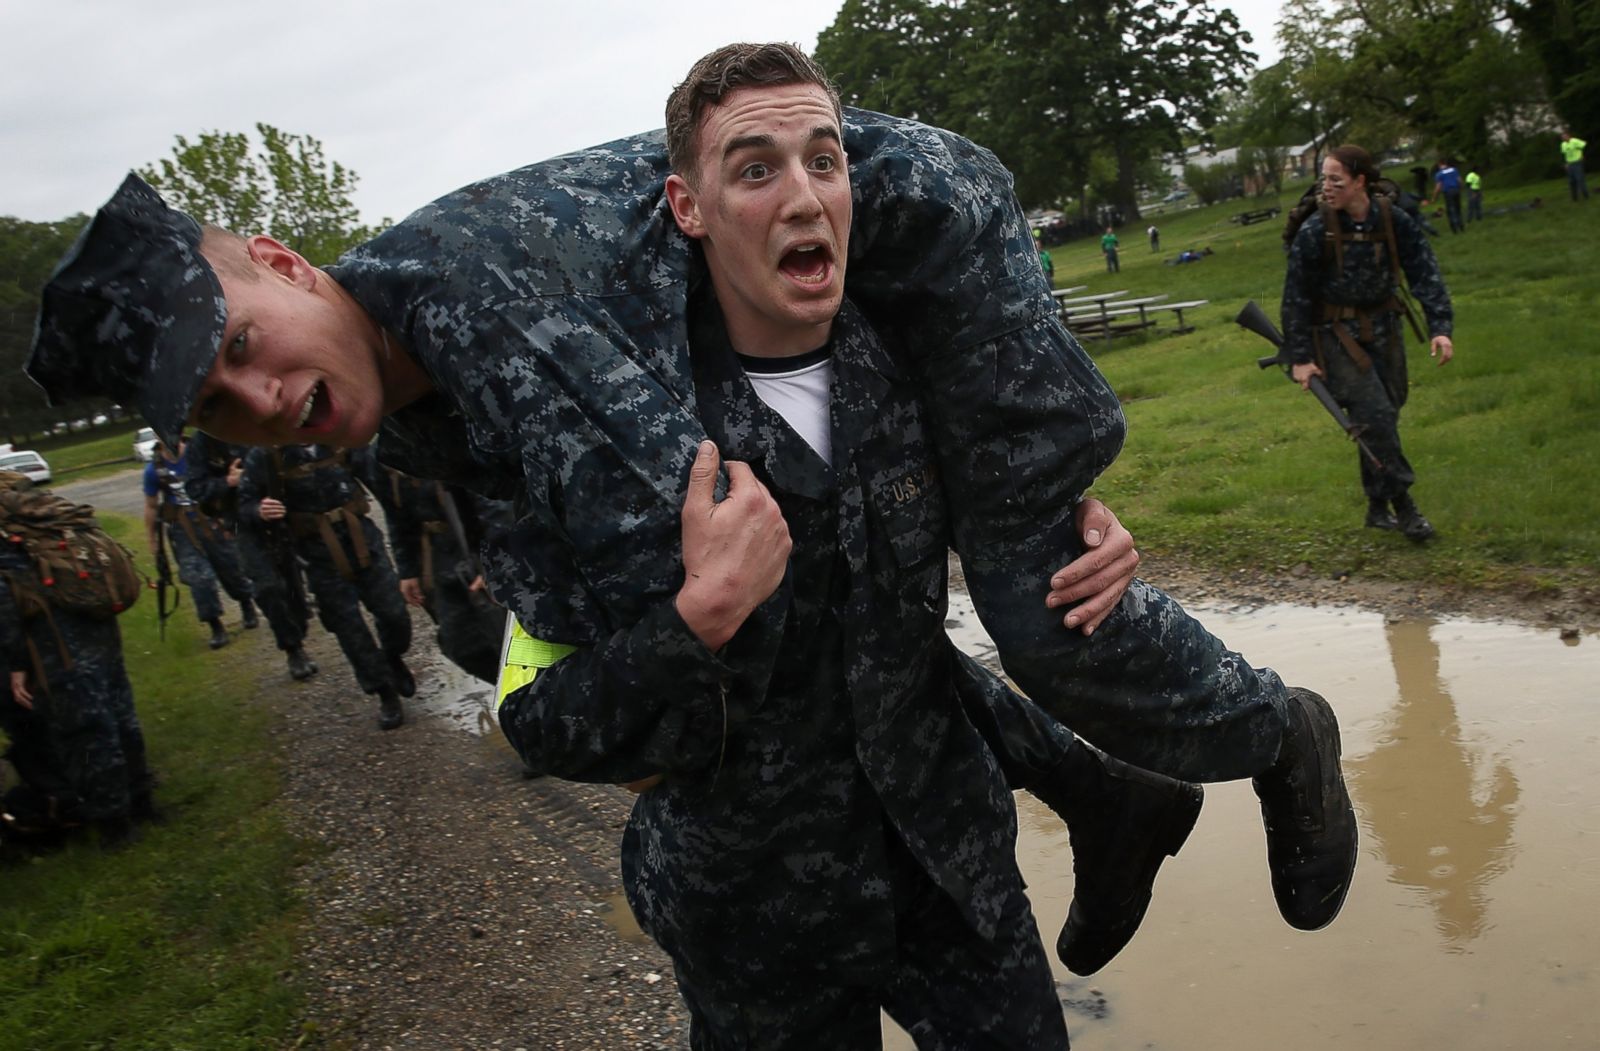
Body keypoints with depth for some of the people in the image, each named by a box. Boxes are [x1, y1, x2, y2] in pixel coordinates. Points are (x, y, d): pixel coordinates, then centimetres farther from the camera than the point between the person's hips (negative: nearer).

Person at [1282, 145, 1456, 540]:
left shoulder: (1394, 221, -6)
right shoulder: (1314, 231, -15)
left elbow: (1425, 272, -2)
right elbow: (1296, 296, -9)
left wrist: (1440, 327, -13)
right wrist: (1300, 357, -8)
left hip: (1383, 326, 4)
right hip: (1337, 333, -4)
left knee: (1387, 413, 8)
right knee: (1374, 414, -13)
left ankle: (1378, 507, 20)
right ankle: (1401, 503, -3)